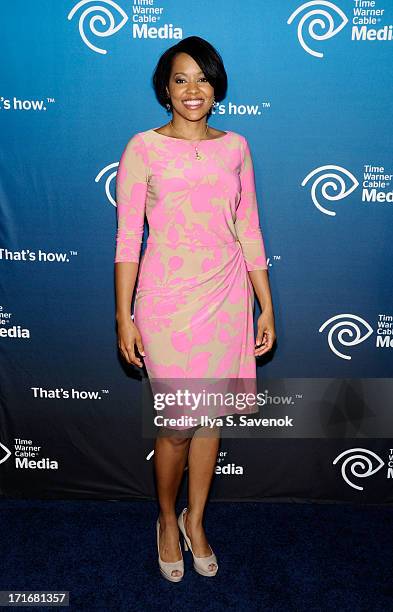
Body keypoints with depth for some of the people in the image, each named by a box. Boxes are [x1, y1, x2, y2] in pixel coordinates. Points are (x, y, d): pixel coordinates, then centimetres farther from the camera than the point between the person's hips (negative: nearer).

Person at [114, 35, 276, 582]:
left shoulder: (235, 147, 8)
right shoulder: (143, 148, -2)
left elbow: (249, 230, 9)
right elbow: (128, 238, -4)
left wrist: (266, 306, 6)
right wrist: (124, 318, -8)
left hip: (228, 296, 4)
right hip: (168, 298, -3)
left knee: (211, 415, 12)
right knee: (178, 422, 1)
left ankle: (195, 521, 36)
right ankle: (168, 520, 32)